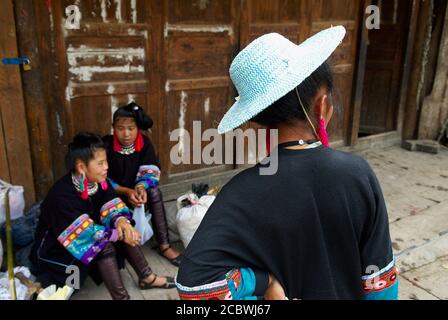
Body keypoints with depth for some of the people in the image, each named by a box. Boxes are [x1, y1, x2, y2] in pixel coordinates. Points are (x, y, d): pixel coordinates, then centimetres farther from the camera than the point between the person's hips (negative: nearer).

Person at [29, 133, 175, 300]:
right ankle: (121, 296, -22)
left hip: (88, 237, 8)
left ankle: (146, 277, 0)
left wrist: (121, 221, -33)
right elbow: (84, 232, -33)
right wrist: (118, 234, -29)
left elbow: (112, 204, -10)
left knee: (125, 230, -10)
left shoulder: (98, 181, -8)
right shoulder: (62, 194, -31)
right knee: (104, 247, -31)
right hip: (56, 251, -8)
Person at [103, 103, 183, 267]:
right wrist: (127, 192, -34)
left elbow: (150, 170, -15)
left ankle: (164, 246, -22)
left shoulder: (144, 143, -10)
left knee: (154, 191, -26)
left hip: (136, 189, 3)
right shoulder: (106, 145, -19)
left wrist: (140, 187, -37)